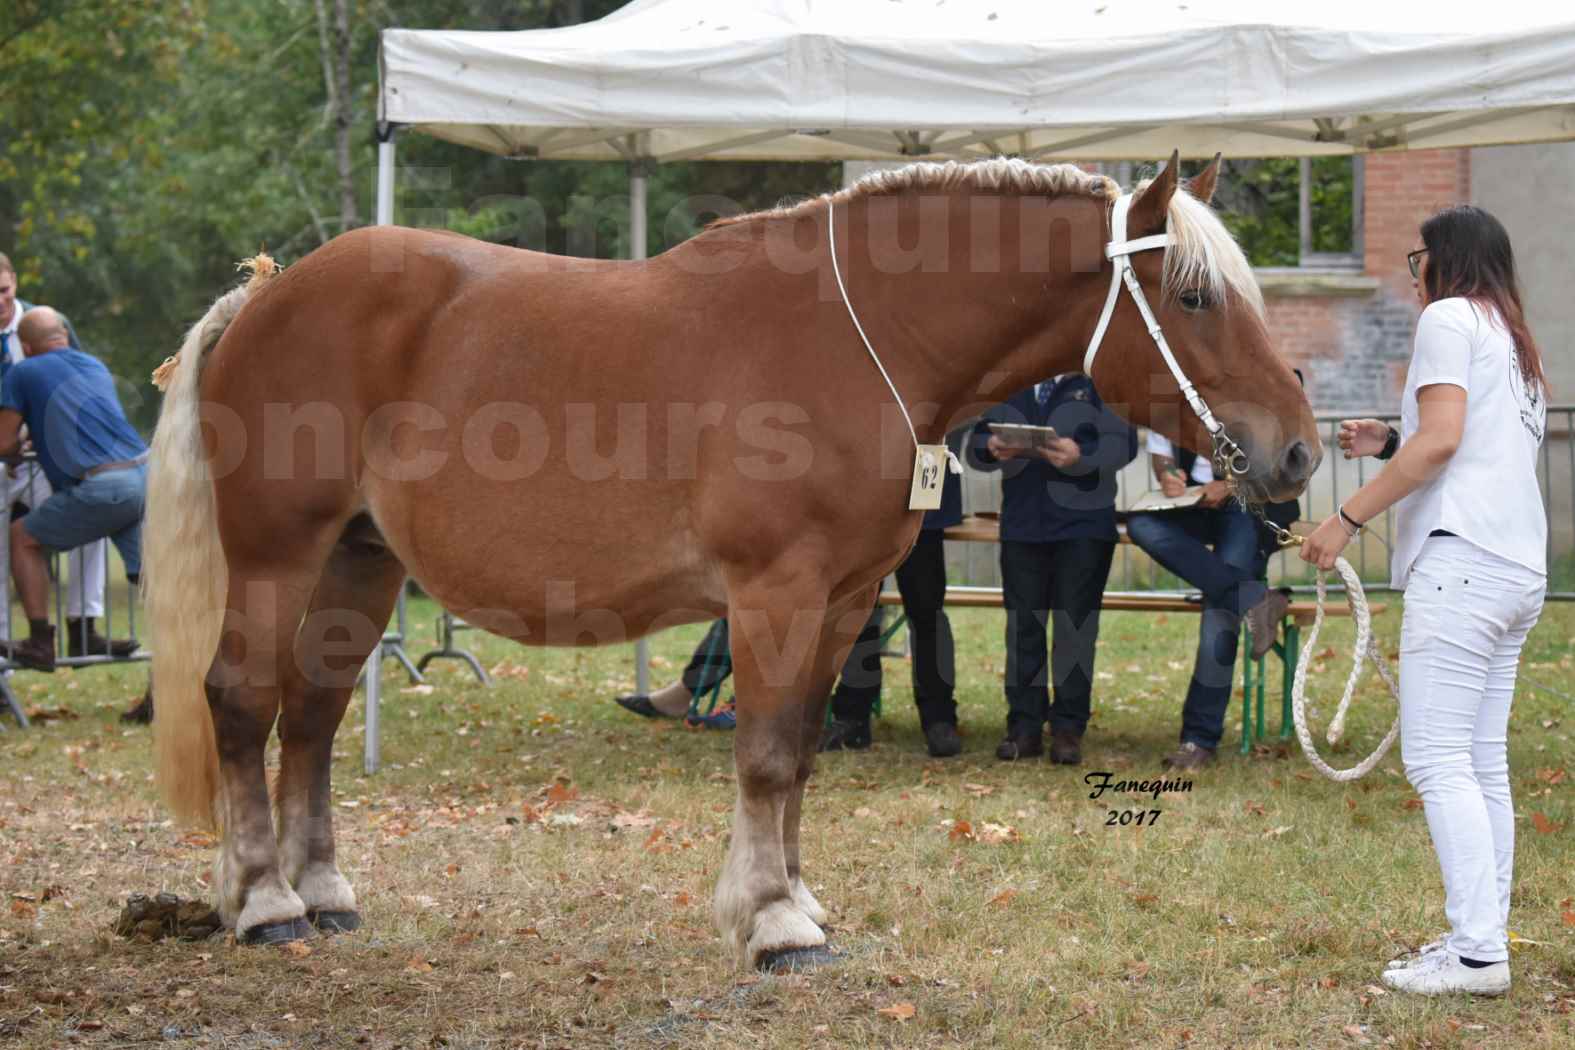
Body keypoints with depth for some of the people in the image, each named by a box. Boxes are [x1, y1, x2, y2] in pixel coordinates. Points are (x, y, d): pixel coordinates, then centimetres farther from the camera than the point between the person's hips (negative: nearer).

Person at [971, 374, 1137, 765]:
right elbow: (976, 442, 12)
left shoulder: (1096, 382, 2)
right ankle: (1024, 727, 9)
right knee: (1022, 629, 5)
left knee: (1075, 629, -2)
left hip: (1083, 526, -4)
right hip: (1022, 523, 4)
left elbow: (1124, 442, -7)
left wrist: (1081, 455, -26)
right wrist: (992, 448, -12)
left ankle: (1068, 729, 2)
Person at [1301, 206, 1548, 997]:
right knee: (1482, 763, 8)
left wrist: (1347, 519, -11)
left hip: (1461, 560, -10)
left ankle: (1476, 951, -17)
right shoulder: (1518, 342, 25)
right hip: (1519, 568, 10)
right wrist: (1389, 444, 23)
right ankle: (1483, 940, 5)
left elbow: (1441, 439, -14)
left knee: (1436, 759, -12)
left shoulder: (1449, 317, -2)